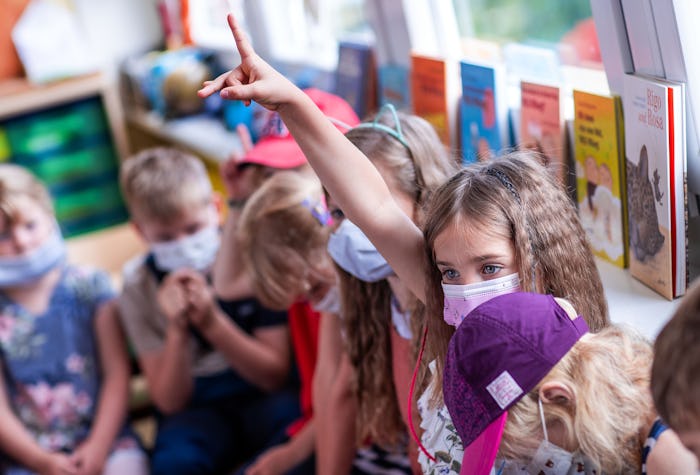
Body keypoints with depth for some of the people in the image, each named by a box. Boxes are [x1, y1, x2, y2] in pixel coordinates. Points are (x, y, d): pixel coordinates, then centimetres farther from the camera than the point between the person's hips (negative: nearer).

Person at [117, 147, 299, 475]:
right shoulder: (139, 287, -3)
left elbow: (276, 376, -8)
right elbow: (170, 402, -4)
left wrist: (211, 321, -22)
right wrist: (177, 330, -21)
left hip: (262, 398, 0)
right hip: (197, 409, 1)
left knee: (287, 413, -34)